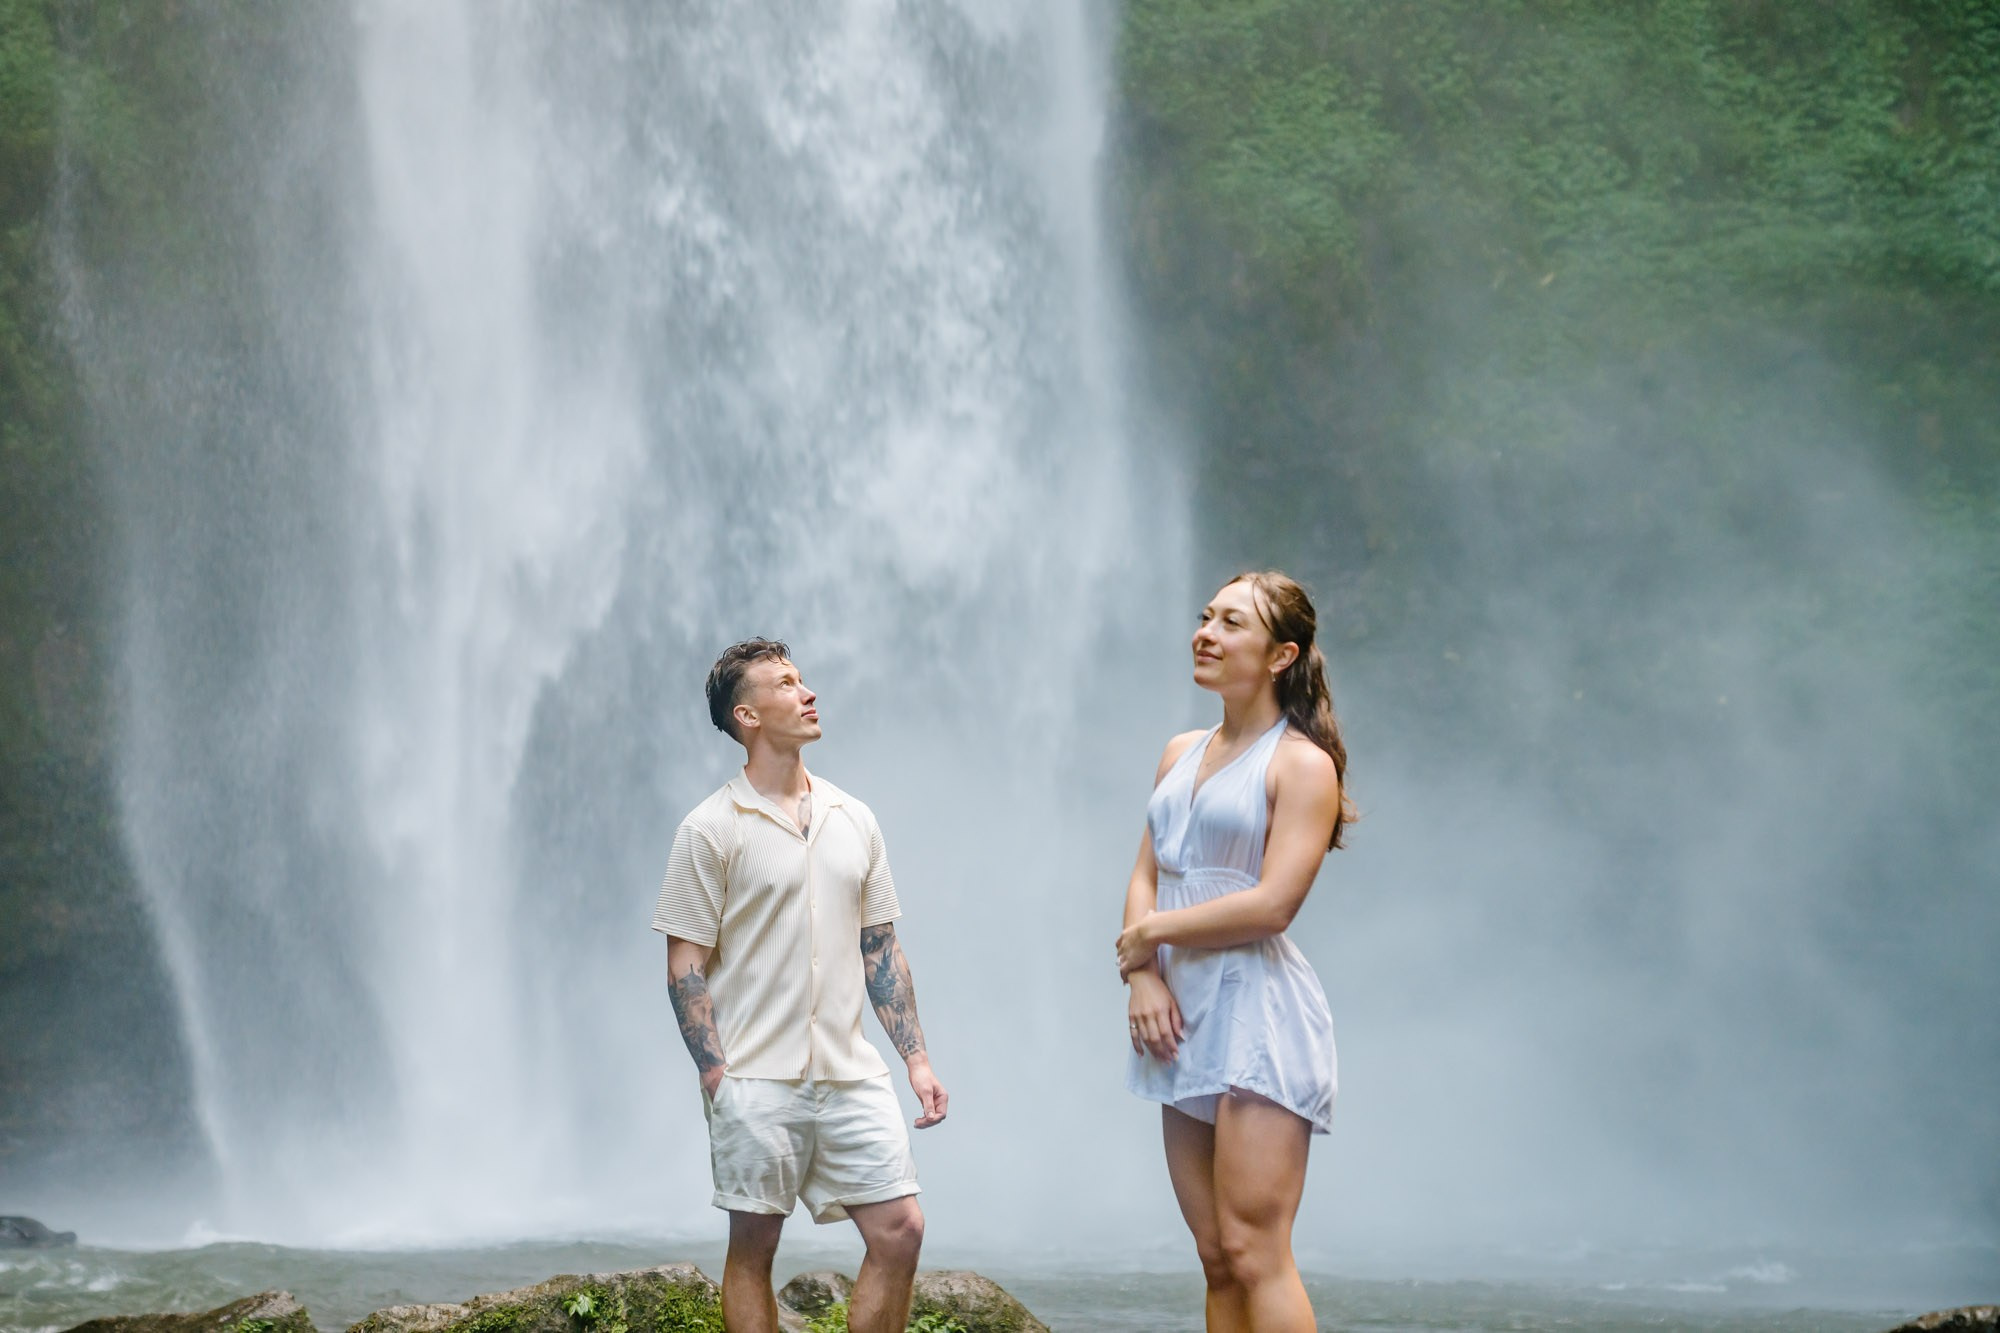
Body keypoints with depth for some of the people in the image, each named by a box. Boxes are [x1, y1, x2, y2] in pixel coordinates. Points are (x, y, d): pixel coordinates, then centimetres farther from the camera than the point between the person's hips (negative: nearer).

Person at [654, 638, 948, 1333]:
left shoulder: (854, 820, 11)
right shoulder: (711, 829, -5)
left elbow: (880, 948, 15)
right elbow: (685, 967, -6)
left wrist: (916, 1057, 7)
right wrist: (717, 1079, -13)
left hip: (853, 1075, 5)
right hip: (758, 1082, -4)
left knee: (900, 1231, -2)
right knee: (752, 1247, 3)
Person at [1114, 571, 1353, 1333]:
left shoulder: (1302, 763, -6)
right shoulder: (1181, 754, 16)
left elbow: (1272, 902, -16)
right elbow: (1145, 877, 13)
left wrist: (1152, 932, -7)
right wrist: (1143, 974, -5)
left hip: (1259, 1014, -7)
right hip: (1184, 1015, 8)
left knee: (1253, 1253, -12)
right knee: (1217, 1261, 7)